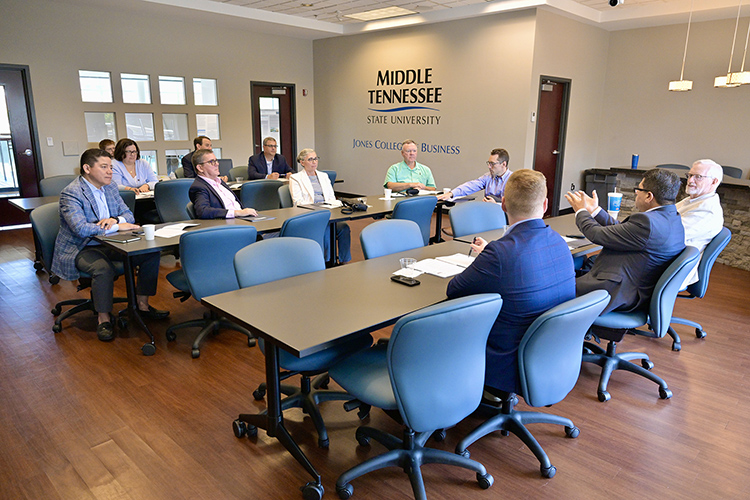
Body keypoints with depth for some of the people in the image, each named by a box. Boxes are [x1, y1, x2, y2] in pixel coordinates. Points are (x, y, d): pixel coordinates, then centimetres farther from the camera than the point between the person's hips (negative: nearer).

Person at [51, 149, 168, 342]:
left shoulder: (110, 187, 8)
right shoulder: (71, 193, -16)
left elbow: (128, 215, 9)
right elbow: (81, 228, -29)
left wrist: (115, 219, -15)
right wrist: (118, 227, -27)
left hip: (108, 244, 7)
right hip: (80, 249, -7)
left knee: (151, 253, -9)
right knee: (103, 268, -37)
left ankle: (142, 305, 2)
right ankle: (103, 319, -17)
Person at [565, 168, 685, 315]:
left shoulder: (647, 222, -24)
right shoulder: (672, 219, 8)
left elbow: (597, 235, -16)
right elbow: (621, 230, 14)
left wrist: (581, 211, 3)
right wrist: (594, 209, 20)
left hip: (618, 295, -11)